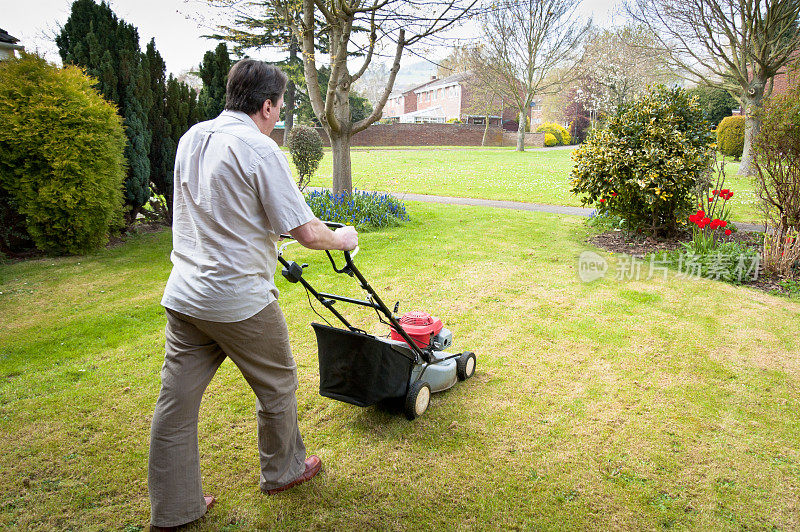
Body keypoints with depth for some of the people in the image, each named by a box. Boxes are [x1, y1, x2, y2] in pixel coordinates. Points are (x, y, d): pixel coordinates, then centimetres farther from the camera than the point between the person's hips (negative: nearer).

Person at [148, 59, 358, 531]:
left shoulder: (192, 138, 8)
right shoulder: (260, 149, -15)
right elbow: (306, 232, -17)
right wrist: (342, 239, 4)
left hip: (182, 294, 8)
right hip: (240, 298, -7)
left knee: (177, 402, 12)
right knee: (277, 385, 16)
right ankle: (283, 470, 37)